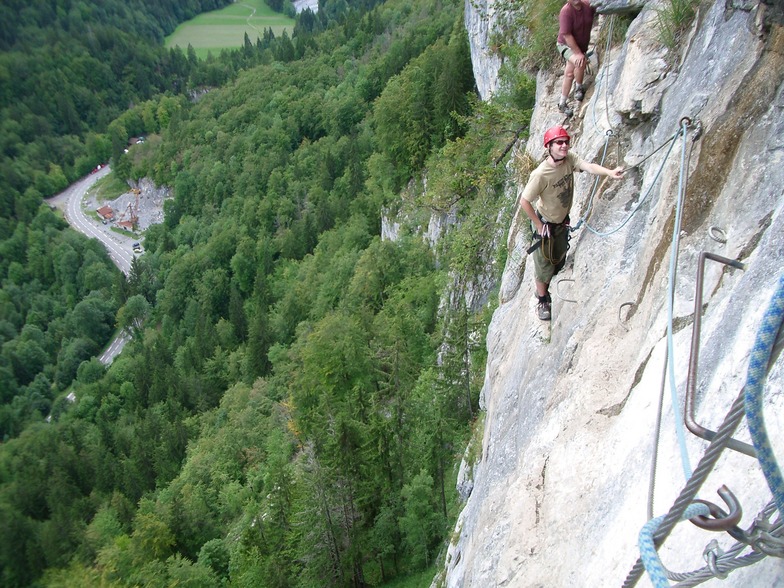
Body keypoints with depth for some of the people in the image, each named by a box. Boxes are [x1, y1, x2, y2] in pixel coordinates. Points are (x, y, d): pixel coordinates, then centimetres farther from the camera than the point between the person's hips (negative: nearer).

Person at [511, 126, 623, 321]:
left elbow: (589, 166, -31)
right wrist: (539, 225, -18)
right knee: (544, 264, 8)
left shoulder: (570, 159, -14)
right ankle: (542, 301, 31)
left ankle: (543, 289, 49)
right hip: (545, 223, -6)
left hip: (562, 222, 7)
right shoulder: (541, 174, -31)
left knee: (559, 261, 23)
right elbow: (524, 201, -26)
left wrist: (609, 172, -51)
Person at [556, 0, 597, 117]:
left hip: (581, 46, 5)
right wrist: (578, 53, -27)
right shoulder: (566, 11, -25)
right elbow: (567, 35, -26)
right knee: (581, 62, -30)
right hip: (566, 45, -5)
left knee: (569, 74, 8)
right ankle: (579, 88, -6)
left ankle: (562, 103, 18)